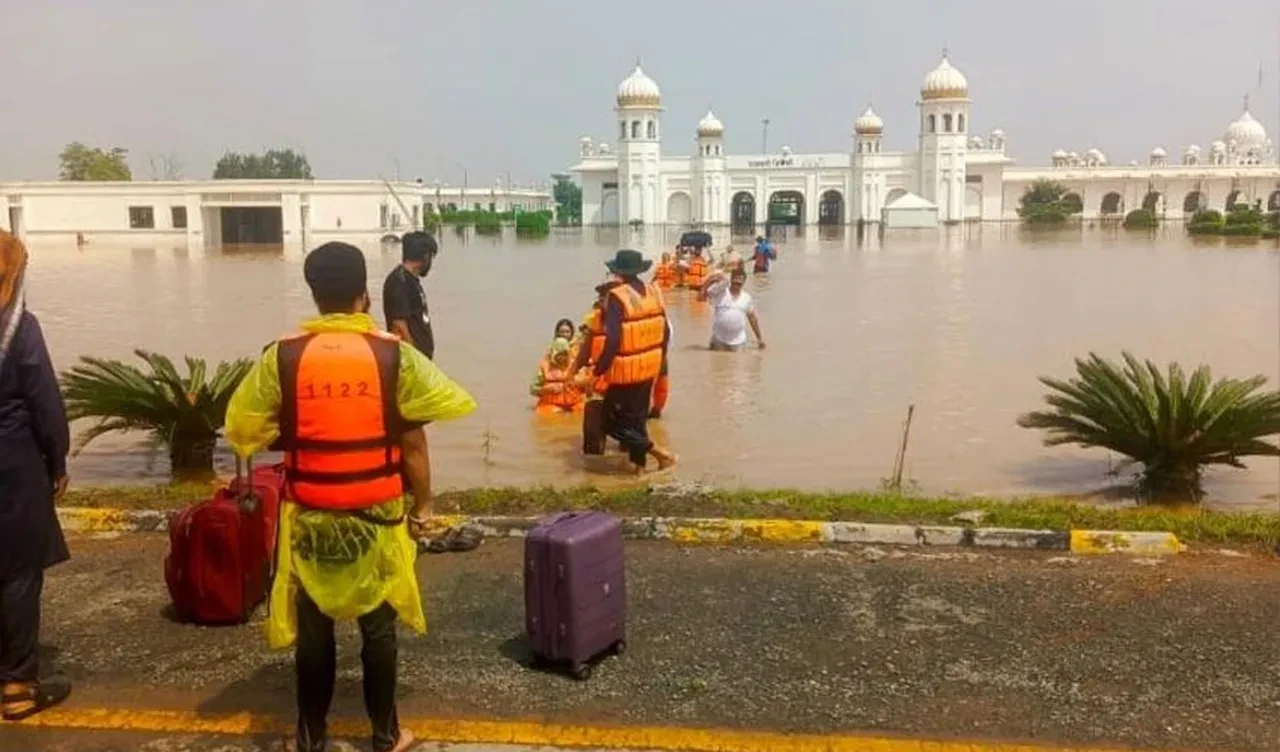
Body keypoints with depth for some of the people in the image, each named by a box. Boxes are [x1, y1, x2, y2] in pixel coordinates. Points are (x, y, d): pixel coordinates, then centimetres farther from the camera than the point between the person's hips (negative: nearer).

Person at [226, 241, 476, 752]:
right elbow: (413, 444, -7)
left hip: (310, 518, 1)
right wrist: (423, 504, 5)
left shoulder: (282, 357, -8)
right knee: (378, 627, 12)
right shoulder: (395, 355, -10)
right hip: (376, 518, 0)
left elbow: (243, 430, -1)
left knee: (312, 628, 13)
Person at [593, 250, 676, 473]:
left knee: (614, 421, 5)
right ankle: (640, 464, 24)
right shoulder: (653, 292, 2)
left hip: (626, 370, -7)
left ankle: (659, 452, -1)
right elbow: (665, 331, 7)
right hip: (649, 366, 7)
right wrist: (659, 358, 20)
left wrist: (599, 368, -13)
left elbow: (613, 340, -23)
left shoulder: (617, 297, -19)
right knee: (637, 417, 19)